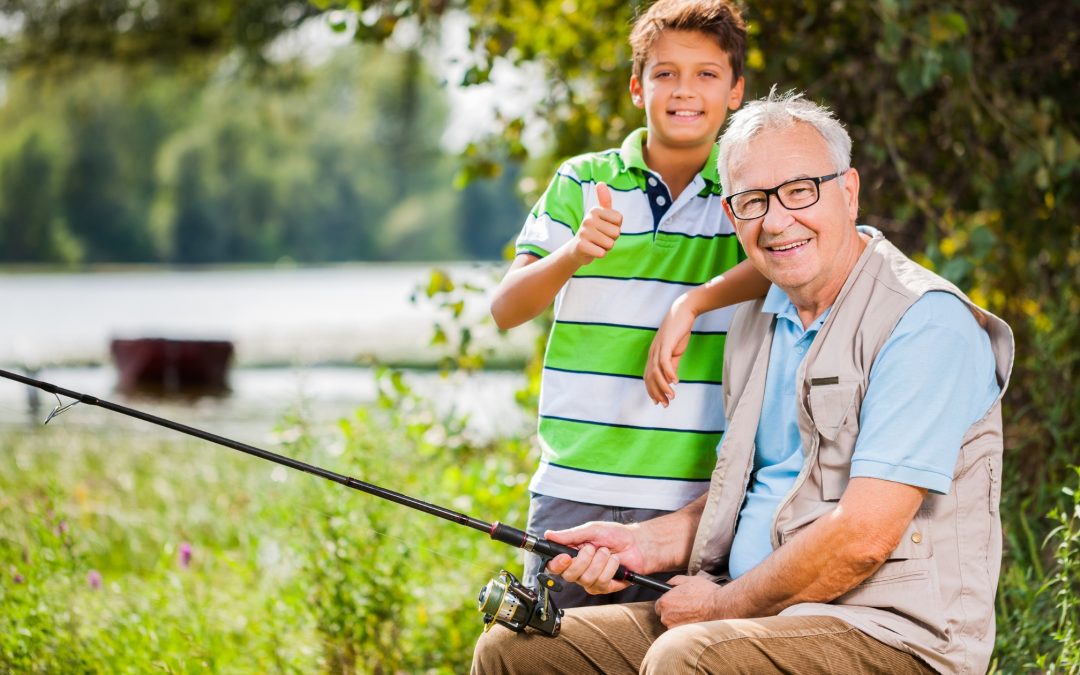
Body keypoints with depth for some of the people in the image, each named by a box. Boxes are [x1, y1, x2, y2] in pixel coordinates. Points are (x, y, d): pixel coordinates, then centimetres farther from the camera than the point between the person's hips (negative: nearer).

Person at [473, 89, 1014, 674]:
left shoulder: (926, 323, -14)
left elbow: (863, 537, -20)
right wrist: (644, 544, 8)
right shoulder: (757, 323, 15)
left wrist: (723, 604, -9)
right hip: (751, 617, 8)